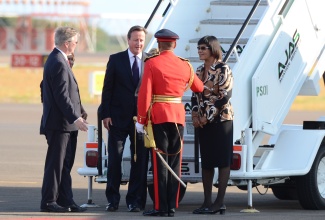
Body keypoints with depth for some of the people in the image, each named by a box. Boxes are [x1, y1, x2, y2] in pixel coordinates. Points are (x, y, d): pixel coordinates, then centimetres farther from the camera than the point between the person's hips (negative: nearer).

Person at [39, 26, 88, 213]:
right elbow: (61, 95, -22)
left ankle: (65, 200, 15)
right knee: (55, 164, -4)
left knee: (65, 165, 12)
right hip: (60, 123, -10)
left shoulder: (57, 60, 15)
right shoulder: (59, 63, -18)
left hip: (66, 123, 10)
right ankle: (49, 202, 0)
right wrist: (75, 118, -22)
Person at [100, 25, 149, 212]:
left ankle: (135, 200, 10)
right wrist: (106, 114, -4)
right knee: (114, 160, 3)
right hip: (119, 118, 0)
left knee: (140, 161, 3)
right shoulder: (116, 60, 3)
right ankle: (113, 199, 12)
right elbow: (107, 89, 3)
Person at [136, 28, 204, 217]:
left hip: (158, 116, -4)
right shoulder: (185, 65, 7)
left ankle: (161, 207, -3)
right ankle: (172, 206, 8)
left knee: (160, 163, -2)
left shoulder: (152, 64, -6)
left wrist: (141, 120, -7)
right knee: (174, 163, 8)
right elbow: (199, 88, 21)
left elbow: (145, 93, -11)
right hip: (178, 116, 4)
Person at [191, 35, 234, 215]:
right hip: (203, 122, 8)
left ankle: (220, 202, -4)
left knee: (222, 160, -4)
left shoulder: (223, 69, -9)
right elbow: (195, 95, 15)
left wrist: (208, 116, -15)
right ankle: (207, 201, 11)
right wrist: (195, 115, -1)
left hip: (221, 119, -8)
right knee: (206, 161, 8)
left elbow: (225, 96, -15)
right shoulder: (199, 71, 12)